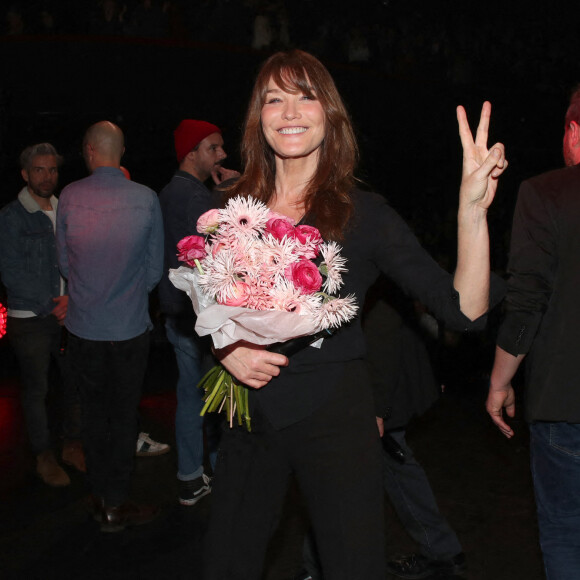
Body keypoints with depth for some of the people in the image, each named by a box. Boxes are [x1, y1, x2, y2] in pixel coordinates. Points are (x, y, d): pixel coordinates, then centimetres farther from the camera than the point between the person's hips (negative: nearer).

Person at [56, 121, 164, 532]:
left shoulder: (69, 197, -8)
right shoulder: (146, 198, -10)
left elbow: (64, 262, 3)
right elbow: (155, 268, -2)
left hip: (84, 326, 2)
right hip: (130, 327, -1)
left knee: (94, 412, 15)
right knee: (123, 414, 9)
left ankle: (100, 497, 28)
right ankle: (116, 505, 18)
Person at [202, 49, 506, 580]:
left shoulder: (362, 212, -8)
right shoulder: (236, 208, 3)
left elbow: (463, 309, -15)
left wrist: (473, 207, -28)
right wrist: (224, 348, -8)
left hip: (334, 416, -3)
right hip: (252, 412, 4)